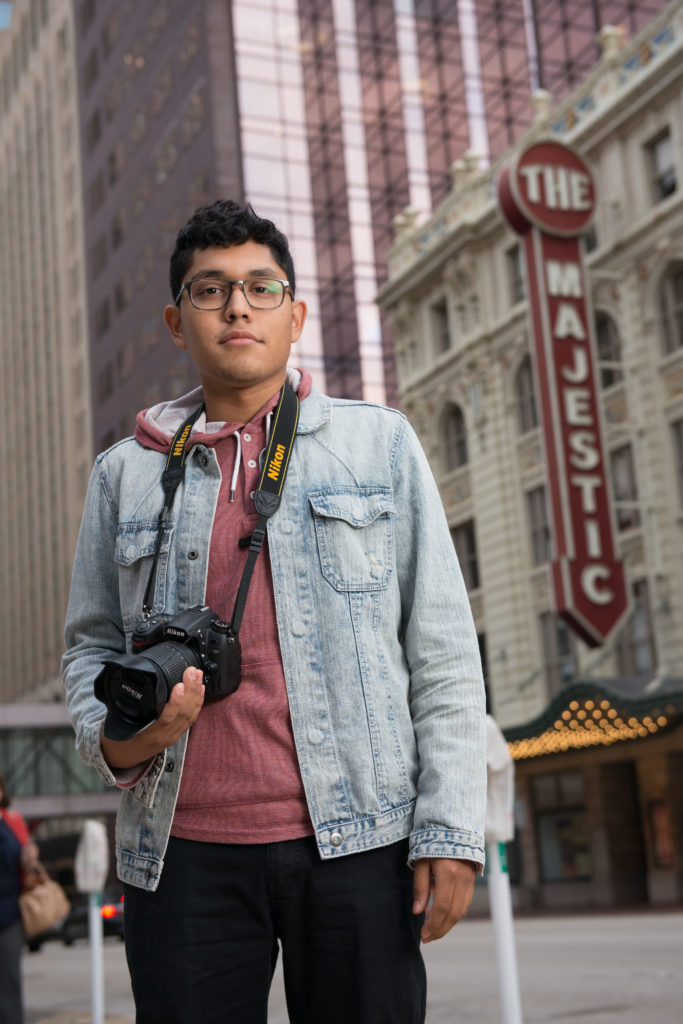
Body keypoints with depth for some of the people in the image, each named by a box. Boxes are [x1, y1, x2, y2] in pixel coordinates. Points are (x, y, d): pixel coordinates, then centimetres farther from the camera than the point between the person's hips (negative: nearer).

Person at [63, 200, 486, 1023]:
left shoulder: (379, 442, 9)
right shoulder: (125, 472, 14)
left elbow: (442, 647, 4)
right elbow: (90, 642, 17)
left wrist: (450, 828, -3)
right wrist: (112, 738, -5)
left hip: (357, 839, -1)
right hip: (182, 846, 1)